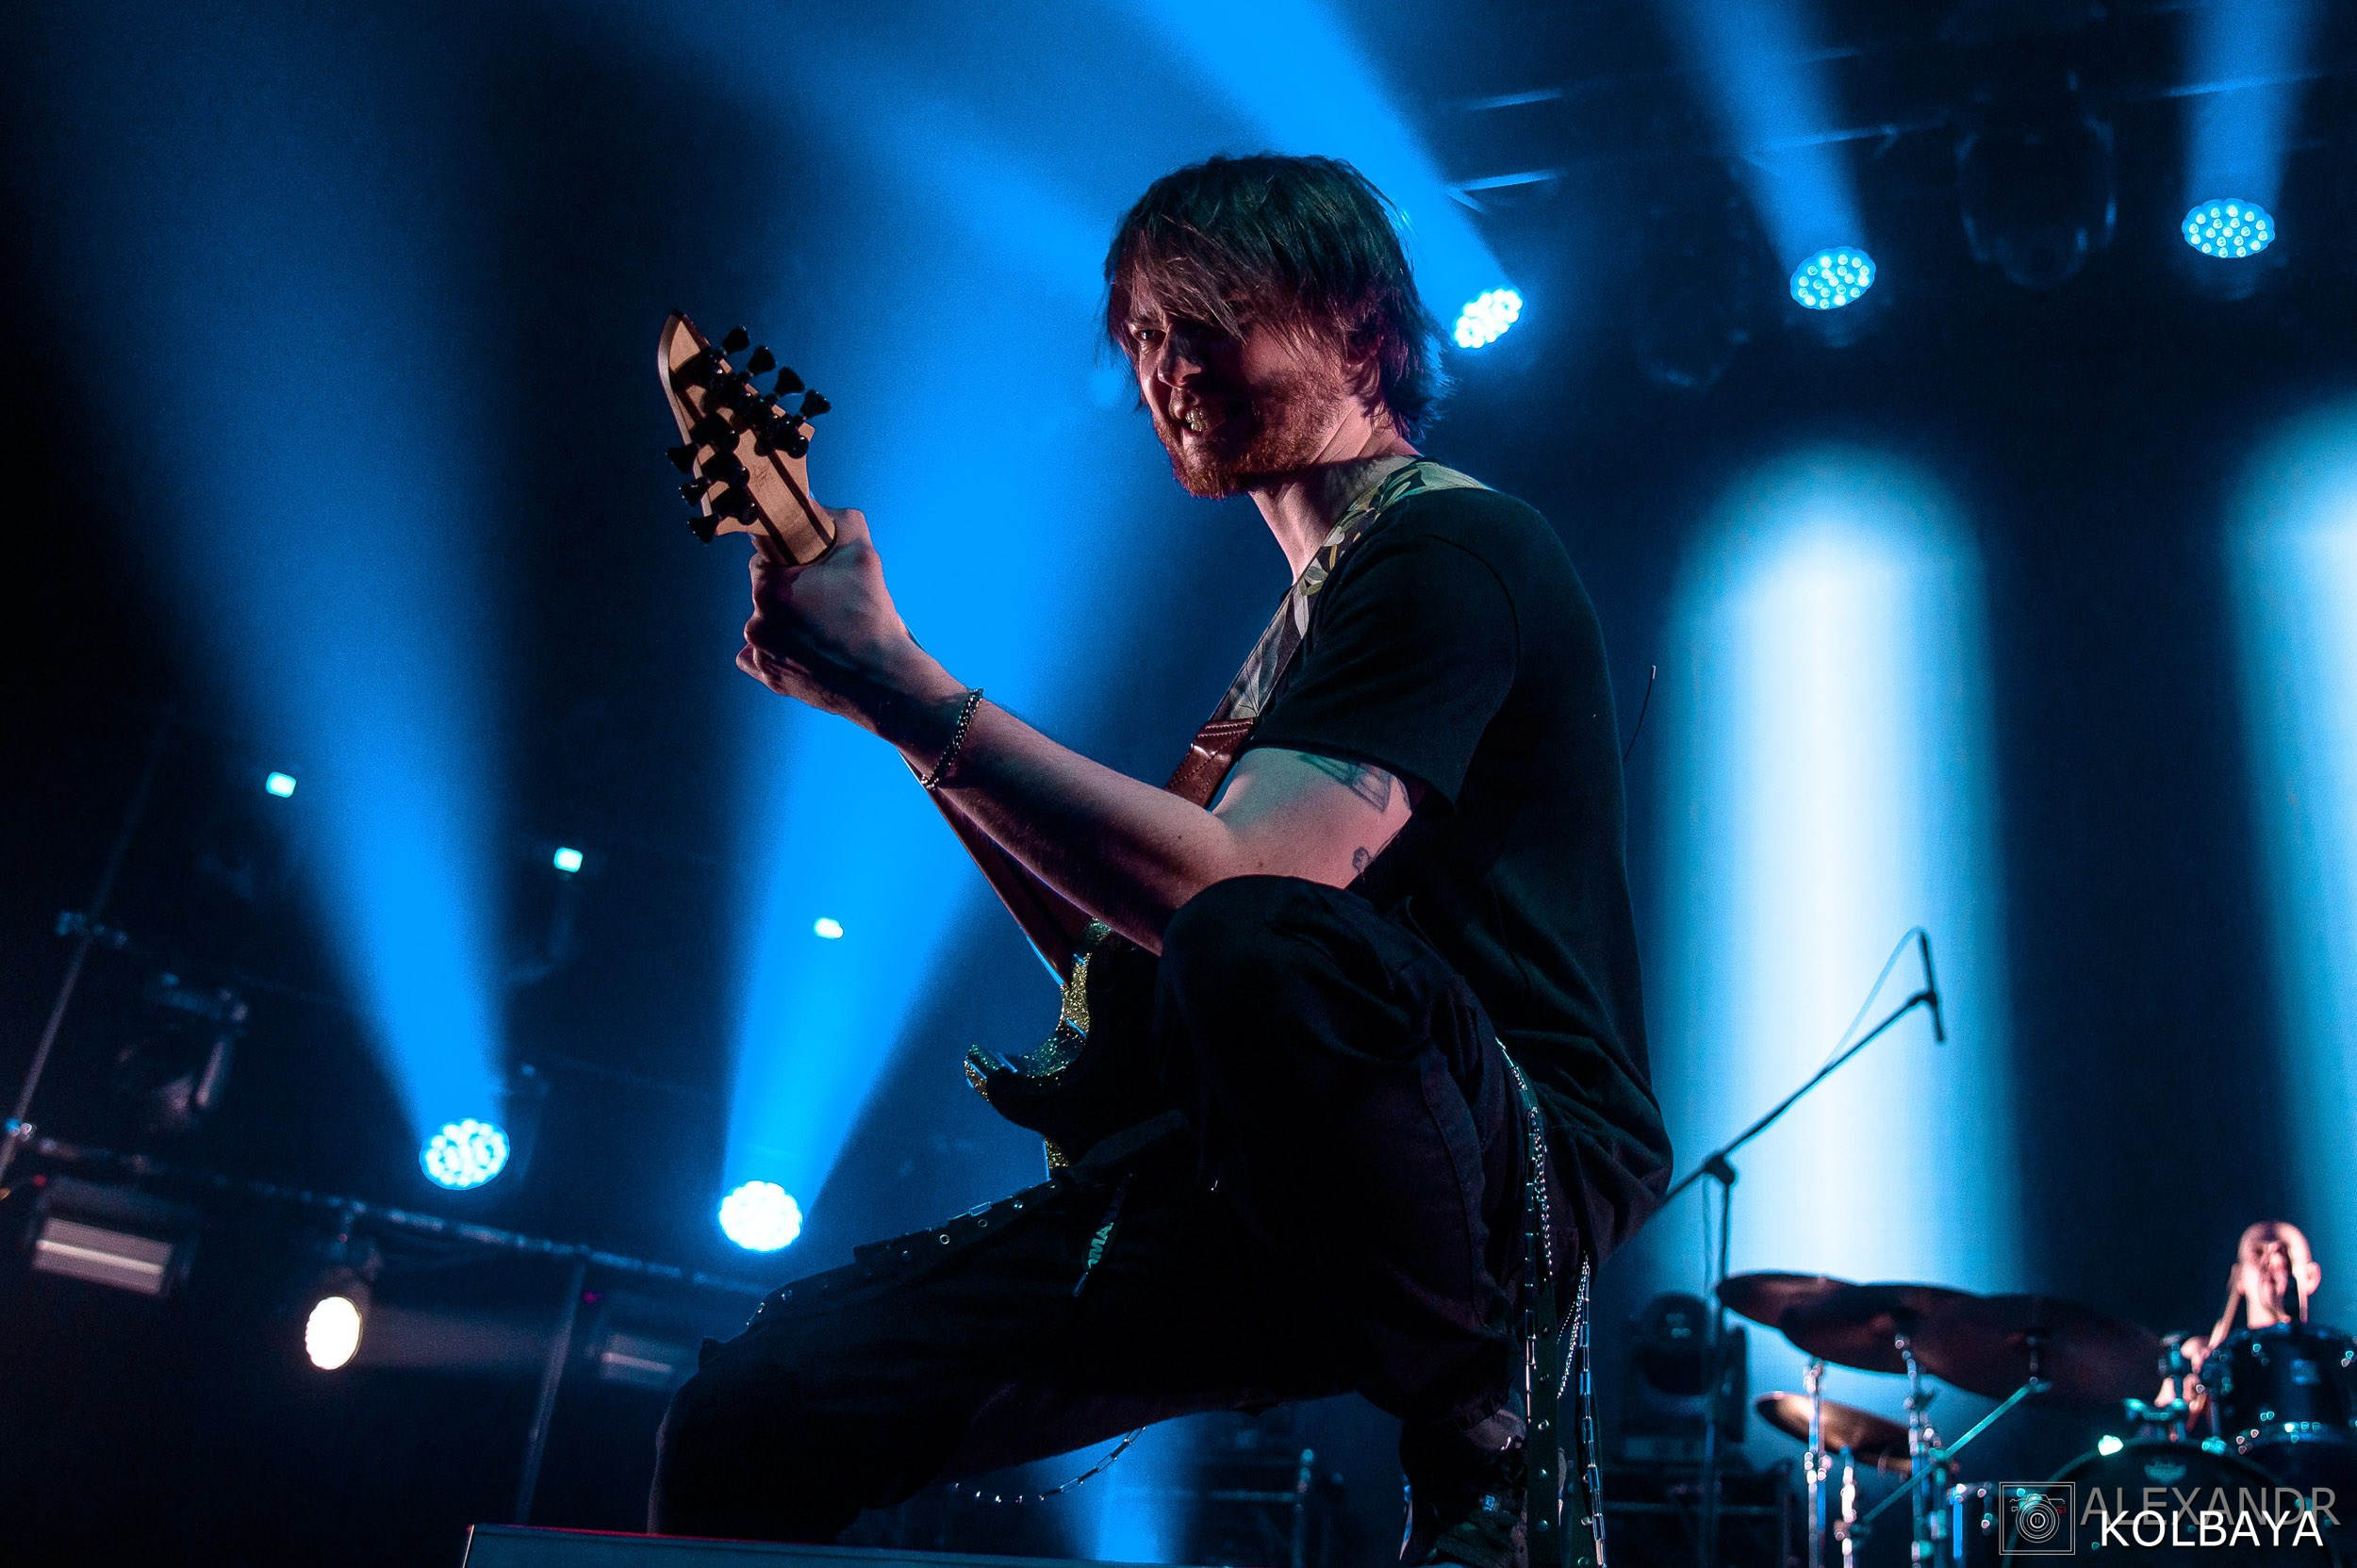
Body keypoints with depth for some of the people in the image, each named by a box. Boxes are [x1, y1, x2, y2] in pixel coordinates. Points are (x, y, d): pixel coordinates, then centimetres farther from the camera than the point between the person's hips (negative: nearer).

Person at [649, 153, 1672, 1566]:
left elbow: (1230, 884, -23)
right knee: (778, 1389, -6)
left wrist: (900, 689, -19)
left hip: (1534, 1152, -7)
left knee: (1251, 951, -41)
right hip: (1274, 1187, 7)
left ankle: (1483, 1436, -16)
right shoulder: (1315, 603, 21)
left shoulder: (1453, 548, -9)